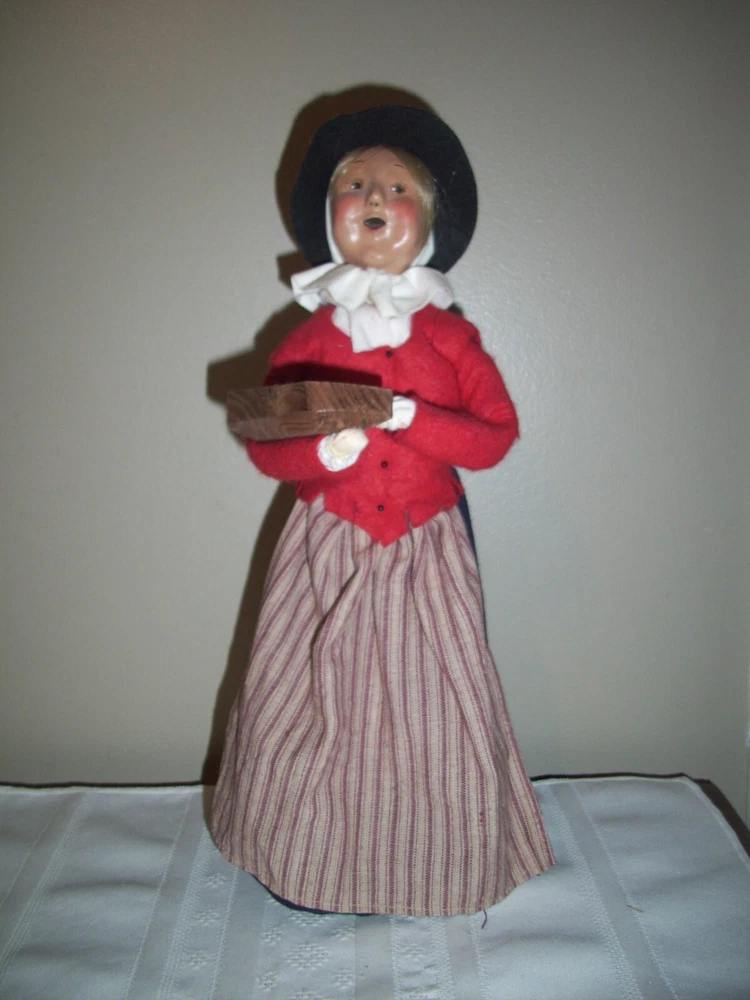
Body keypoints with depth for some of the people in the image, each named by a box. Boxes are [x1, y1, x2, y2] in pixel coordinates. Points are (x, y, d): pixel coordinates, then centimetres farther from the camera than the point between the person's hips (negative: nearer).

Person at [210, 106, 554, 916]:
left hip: (424, 554, 0)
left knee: (434, 710, 5)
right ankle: (316, 865, 30)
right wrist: (323, 449, -20)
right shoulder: (308, 338, 4)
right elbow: (264, 445, 1)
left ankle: (437, 867, 30)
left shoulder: (449, 336, 3)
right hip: (326, 552, 1)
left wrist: (409, 416, -20)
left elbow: (495, 437, -5)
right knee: (313, 708, 6)